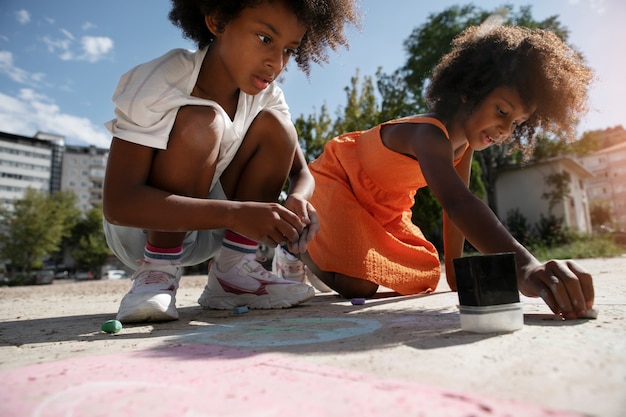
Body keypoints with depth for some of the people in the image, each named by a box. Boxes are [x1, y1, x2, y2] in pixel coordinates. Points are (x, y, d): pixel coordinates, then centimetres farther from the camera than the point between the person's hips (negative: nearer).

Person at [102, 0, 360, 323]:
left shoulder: (266, 94, -9)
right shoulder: (158, 83, -25)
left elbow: (301, 171, -4)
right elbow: (118, 203, -32)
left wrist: (297, 199, -30)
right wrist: (235, 213, -43)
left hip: (207, 230, 5)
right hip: (140, 228, -4)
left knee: (275, 126, -14)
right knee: (201, 123, -29)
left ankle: (230, 271, -10)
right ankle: (158, 270, -14)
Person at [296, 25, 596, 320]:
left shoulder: (464, 141, -6)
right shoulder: (430, 134, -35)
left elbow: (457, 207, -3)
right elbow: (457, 203, -52)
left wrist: (454, 270, -8)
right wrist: (524, 266, -65)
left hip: (379, 206, 9)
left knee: (423, 278, 4)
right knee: (357, 284, -26)